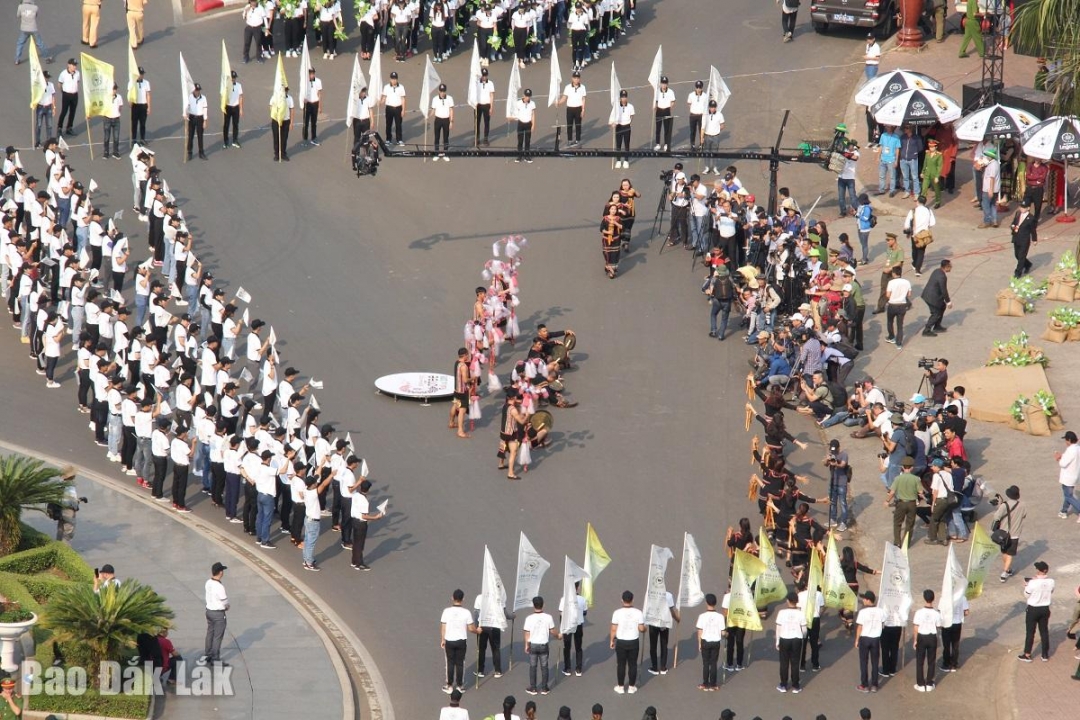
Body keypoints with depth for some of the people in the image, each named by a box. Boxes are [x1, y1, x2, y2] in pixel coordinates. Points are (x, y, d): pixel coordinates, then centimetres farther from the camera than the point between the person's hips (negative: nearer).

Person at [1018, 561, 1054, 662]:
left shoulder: (1033, 582, -24)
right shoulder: (1051, 581, -11)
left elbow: (1026, 595, -11)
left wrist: (1026, 586, 7)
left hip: (1033, 609, -4)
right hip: (1045, 609, 4)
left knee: (1030, 632, 9)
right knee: (1044, 631, 16)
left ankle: (1027, 655, 17)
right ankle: (1045, 655, 25)